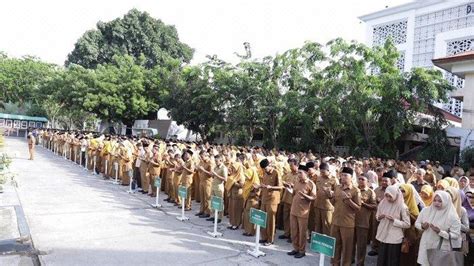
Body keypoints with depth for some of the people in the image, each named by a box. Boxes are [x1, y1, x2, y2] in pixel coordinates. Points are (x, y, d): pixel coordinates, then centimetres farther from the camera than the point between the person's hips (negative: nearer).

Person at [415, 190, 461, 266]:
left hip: (441, 249, -3)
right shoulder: (425, 210, -3)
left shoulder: (452, 217, -12)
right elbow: (417, 223, 9)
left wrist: (440, 232, -24)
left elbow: (456, 235, -12)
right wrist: (422, 226, -13)